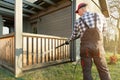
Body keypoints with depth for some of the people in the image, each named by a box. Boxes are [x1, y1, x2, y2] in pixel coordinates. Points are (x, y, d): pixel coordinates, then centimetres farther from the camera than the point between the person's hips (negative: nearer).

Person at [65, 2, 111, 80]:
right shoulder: (100, 16, 8)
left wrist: (68, 41, 36)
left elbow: (74, 35, 16)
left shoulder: (78, 21, 5)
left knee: (87, 71, 9)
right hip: (98, 47, 1)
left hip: (85, 48, 0)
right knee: (104, 71, 10)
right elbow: (104, 30, 21)